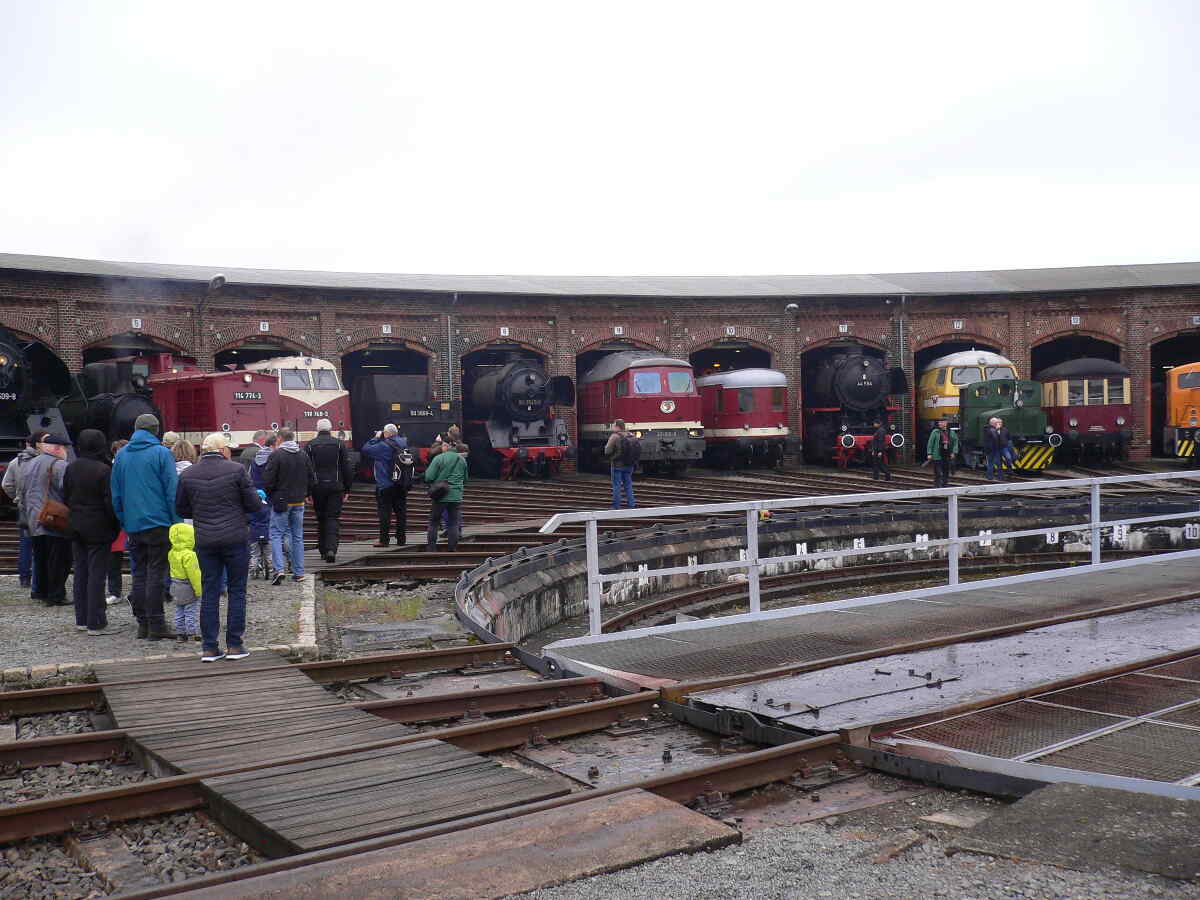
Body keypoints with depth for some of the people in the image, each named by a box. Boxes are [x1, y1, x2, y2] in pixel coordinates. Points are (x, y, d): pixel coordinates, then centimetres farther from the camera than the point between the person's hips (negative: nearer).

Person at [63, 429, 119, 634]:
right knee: (97, 574, -3)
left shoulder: (71, 469, 6)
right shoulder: (104, 470, -15)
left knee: (80, 573, 13)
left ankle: (82, 619, 19)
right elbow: (110, 502, -15)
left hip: (76, 529, 6)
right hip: (98, 529, -6)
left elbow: (65, 498, 13)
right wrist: (116, 527, -5)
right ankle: (95, 623, -2)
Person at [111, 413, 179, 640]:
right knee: (156, 574, -2)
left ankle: (142, 623, 14)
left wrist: (124, 523, 17)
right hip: (158, 523, -5)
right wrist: (176, 523, -6)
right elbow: (172, 491, -9)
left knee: (139, 574, 11)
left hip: (133, 525, 5)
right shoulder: (161, 453, -5)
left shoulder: (121, 455, 10)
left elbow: (116, 494, 13)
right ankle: (156, 625, -2)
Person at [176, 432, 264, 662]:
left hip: (205, 541, 3)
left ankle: (209, 647, 10)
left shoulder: (187, 475, 3)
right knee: (237, 591, 7)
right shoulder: (237, 470, -7)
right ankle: (234, 645, 8)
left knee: (209, 593, 9)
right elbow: (254, 505, -6)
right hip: (235, 539, -3)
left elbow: (181, 510, 10)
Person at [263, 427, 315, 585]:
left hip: (281, 501, -4)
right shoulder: (304, 456, 5)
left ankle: (279, 569, -11)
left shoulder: (276, 455, -11)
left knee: (276, 534, 3)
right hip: (299, 502, 5)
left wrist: (270, 496, 3)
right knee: (297, 536, 10)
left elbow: (268, 480, -13)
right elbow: (313, 480, 7)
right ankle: (299, 573, 11)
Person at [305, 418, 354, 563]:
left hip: (317, 487, 1)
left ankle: (323, 550, 16)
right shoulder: (339, 444, 2)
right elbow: (347, 468, 2)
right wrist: (347, 489, 8)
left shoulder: (310, 445, 1)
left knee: (321, 519, 12)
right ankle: (331, 549, -17)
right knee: (333, 518, -1)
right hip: (336, 487, -1)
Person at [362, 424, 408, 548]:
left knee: (384, 513, 0)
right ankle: (401, 539, 14)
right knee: (401, 512, 10)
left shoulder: (383, 446, -17)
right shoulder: (403, 443, 2)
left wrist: (376, 437, -1)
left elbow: (365, 448, -13)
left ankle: (383, 540, 1)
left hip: (385, 485, -6)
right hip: (402, 485, 6)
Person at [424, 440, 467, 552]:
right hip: (456, 496, 3)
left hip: (440, 496, -3)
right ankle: (452, 549, 7)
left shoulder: (439, 458, -11)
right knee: (454, 523, 8)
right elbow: (465, 479, 15)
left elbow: (429, 478, -12)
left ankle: (431, 549, 8)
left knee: (433, 523, 8)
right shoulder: (462, 460, 4)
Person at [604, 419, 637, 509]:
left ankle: (616, 507, 6)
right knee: (628, 485, 14)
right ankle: (632, 505, 11)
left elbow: (607, 451, -15)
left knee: (617, 486, 2)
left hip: (617, 465, -5)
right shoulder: (631, 436, 5)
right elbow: (638, 452, 8)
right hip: (629, 465, 5)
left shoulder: (614, 436, -14)